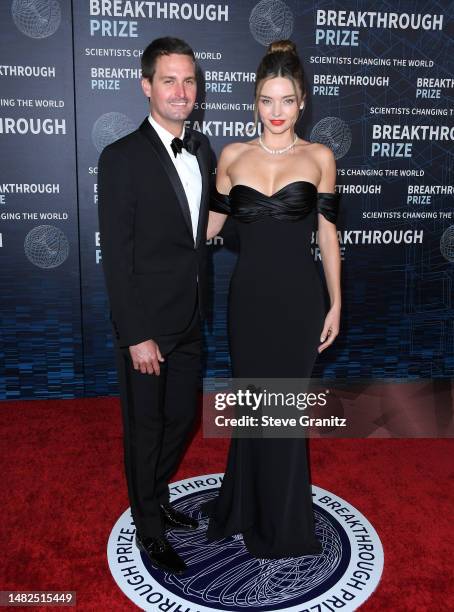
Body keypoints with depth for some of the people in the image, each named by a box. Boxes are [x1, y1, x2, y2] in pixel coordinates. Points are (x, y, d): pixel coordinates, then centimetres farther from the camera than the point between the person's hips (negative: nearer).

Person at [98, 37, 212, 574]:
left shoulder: (201, 148, 6)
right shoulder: (122, 158, -14)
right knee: (145, 429, 11)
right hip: (147, 326, -6)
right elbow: (116, 257, -16)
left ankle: (157, 498, 47)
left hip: (189, 322, 7)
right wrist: (136, 337, -17)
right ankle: (148, 530, 34)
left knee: (181, 419, 20)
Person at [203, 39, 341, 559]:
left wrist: (335, 304, -1)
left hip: (298, 296, -1)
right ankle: (248, 509, 35)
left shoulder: (319, 157, 2)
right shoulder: (232, 156, 5)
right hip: (249, 293, 1)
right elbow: (209, 224, 11)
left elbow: (327, 233, 2)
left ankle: (282, 525, 30)